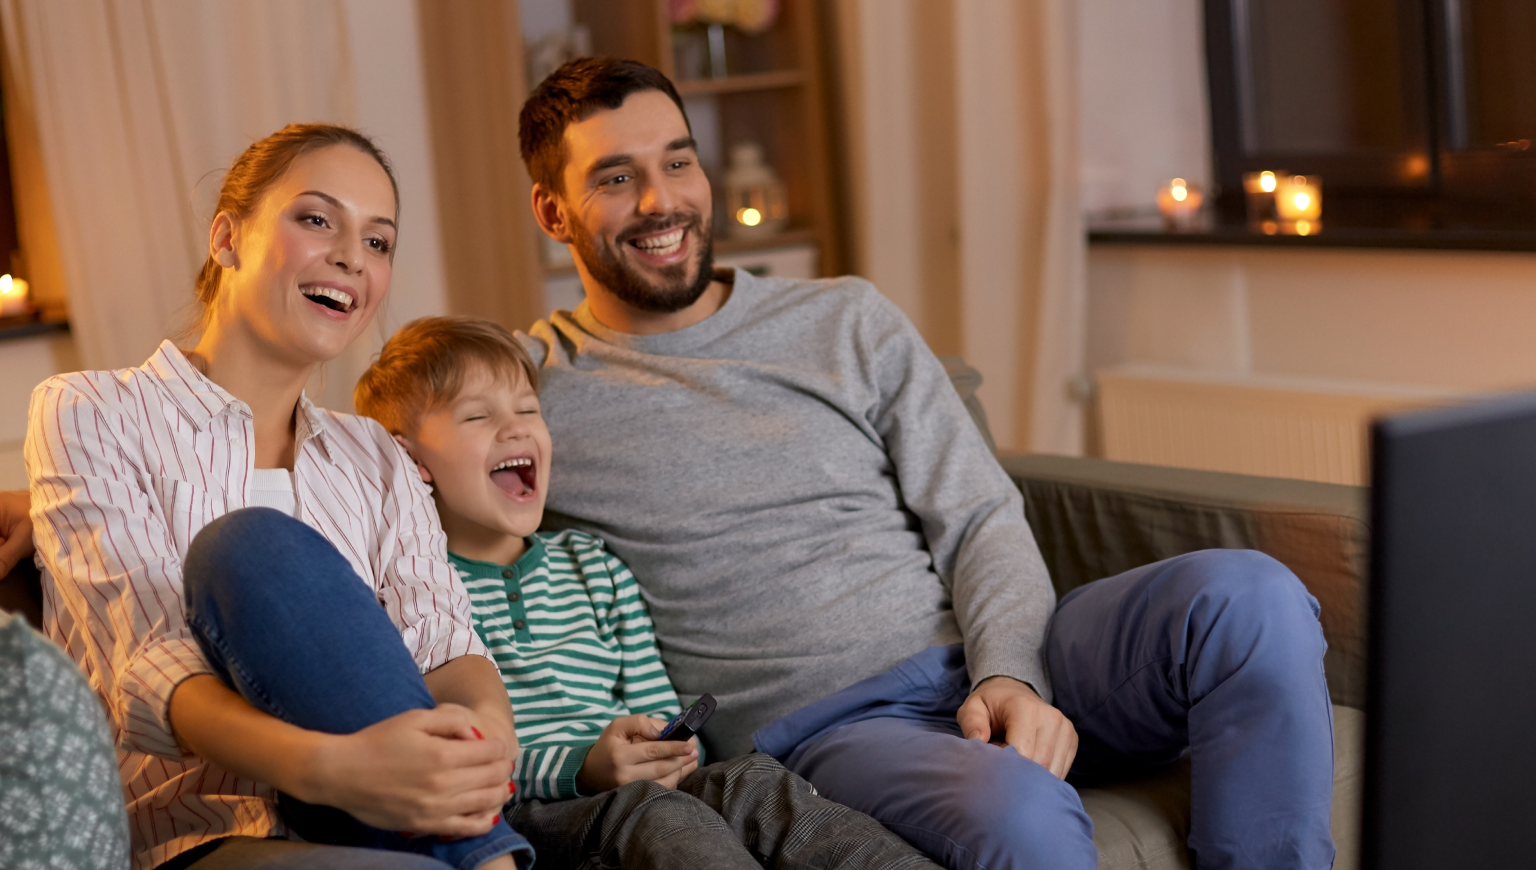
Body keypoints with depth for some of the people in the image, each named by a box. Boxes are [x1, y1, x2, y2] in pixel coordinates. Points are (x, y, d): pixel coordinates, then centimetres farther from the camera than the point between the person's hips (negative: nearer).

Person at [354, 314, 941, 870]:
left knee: (752, 784, -24)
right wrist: (580, 769, -20)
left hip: (631, 788, 5)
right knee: (647, 814, -35)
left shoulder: (595, 568, 24)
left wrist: (663, 754, -3)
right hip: (516, 815, -5)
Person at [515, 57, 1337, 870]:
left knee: (1245, 597, -24)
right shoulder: (523, 389, 8)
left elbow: (980, 521, 9)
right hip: (820, 725, -4)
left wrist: (1011, 675, -10)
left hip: (979, 665, 4)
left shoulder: (848, 320, 15)